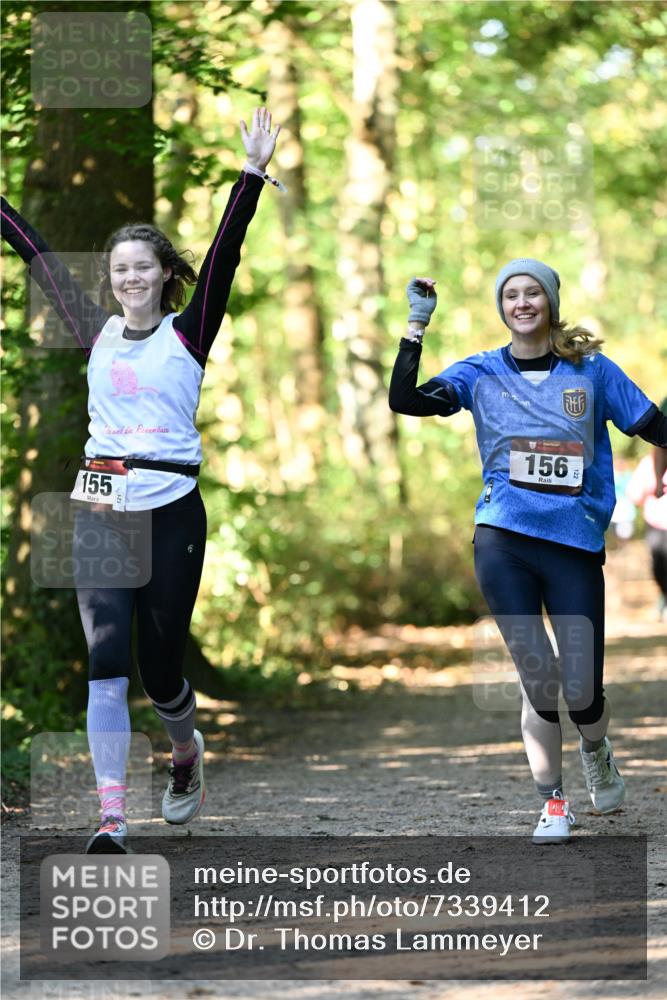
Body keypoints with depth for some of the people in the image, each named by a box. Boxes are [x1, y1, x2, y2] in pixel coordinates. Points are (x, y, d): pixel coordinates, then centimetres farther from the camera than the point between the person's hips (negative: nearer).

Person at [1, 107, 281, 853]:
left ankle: (185, 749, 39)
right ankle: (111, 817, -8)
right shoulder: (97, 334, 8)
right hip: (98, 513, 2)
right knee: (106, 665, -8)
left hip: (170, 512, -2)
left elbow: (225, 252, -9)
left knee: (160, 664, 5)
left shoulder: (188, 334, 1)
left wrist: (252, 174, -19)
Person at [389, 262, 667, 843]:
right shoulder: (482, 374, 8)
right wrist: (418, 325, -6)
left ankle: (596, 751, 31)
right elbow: (405, 401, -3)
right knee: (538, 681, -5)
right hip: (503, 541, 1)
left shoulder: (592, 370, 6)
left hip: (576, 544, 0)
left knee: (582, 691, -4)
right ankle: (553, 803, 12)